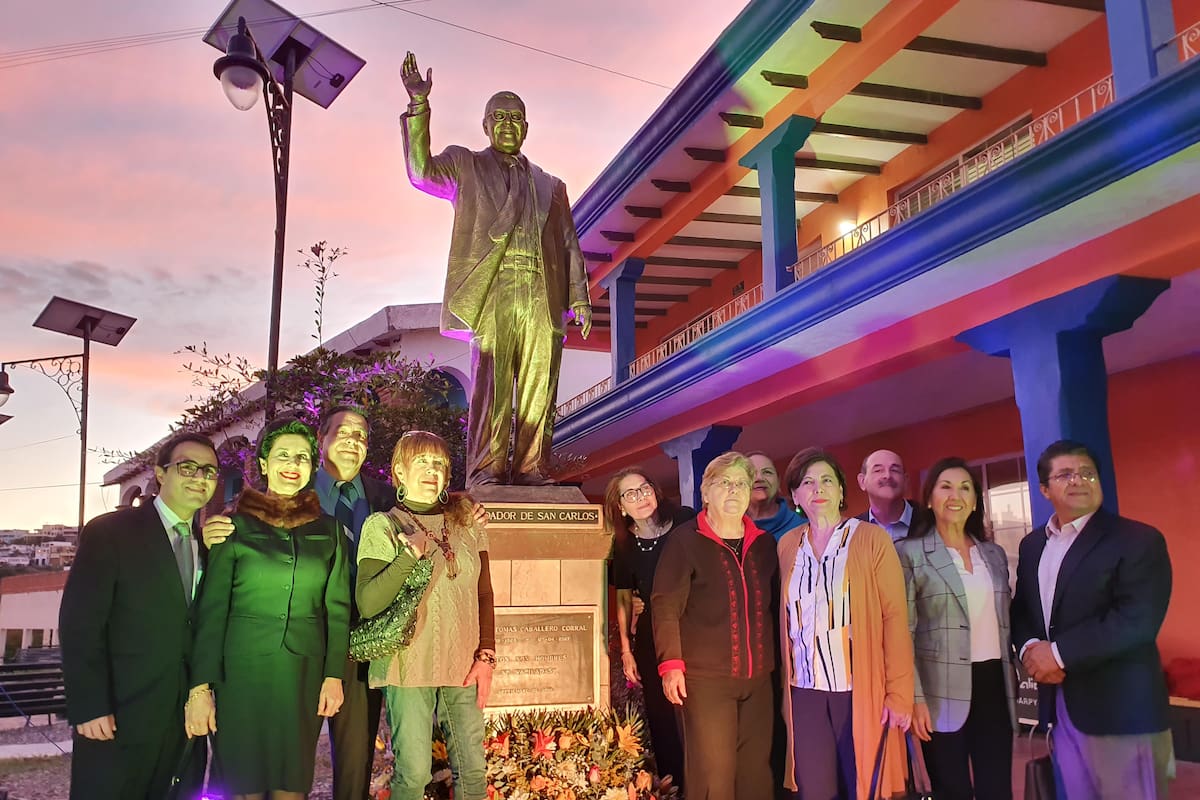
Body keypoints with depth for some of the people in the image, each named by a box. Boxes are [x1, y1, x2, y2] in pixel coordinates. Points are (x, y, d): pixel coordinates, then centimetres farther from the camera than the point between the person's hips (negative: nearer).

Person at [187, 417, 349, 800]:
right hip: (242, 672, -2)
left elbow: (337, 607, 8)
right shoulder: (236, 524, 1)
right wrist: (200, 688, -8)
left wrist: (334, 675, 0)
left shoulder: (328, 529, 8)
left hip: (303, 676, 2)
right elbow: (211, 609, -2)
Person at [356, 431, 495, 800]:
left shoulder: (466, 522, 10)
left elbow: (485, 596, 11)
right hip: (409, 668, -3)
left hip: (463, 668, 4)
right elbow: (368, 604, -10)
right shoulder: (381, 525, -2)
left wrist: (485, 657, 3)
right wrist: (410, 554, -18)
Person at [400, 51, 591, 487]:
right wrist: (419, 106, -8)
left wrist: (580, 300, 9)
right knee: (491, 382, -10)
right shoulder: (465, 166, 20)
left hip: (543, 294, 3)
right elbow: (422, 172, 1)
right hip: (493, 289, -3)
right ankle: (486, 470, -8)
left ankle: (531, 469, 2)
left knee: (539, 386, -2)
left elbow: (569, 244, 21)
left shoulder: (550, 185, 28)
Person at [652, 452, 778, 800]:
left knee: (756, 770, 11)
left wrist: (776, 661, 13)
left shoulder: (764, 544, 12)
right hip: (704, 678, -5)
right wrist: (671, 664, -15)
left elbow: (772, 606, 18)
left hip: (757, 678, 5)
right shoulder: (685, 540, -4)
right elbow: (665, 605, -8)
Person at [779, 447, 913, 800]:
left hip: (861, 689, -3)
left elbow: (895, 617, -7)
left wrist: (899, 693, -12)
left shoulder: (872, 539, -4)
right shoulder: (787, 545, 7)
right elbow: (785, 620, 11)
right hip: (805, 691, 3)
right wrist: (784, 688, 9)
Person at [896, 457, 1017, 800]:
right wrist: (914, 696, -13)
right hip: (944, 693, -4)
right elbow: (903, 630, -7)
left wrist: (1012, 684, 13)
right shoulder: (910, 552, -4)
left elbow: (1004, 622, 18)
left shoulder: (995, 553, 13)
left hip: (993, 686, 5)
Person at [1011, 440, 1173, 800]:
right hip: (1060, 705, 6)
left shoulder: (1138, 540, -7)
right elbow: (1021, 609, 15)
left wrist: (1060, 652, -18)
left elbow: (1138, 620, -19)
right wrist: (1029, 647, -8)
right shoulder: (1031, 545, 15)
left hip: (1120, 707, -6)